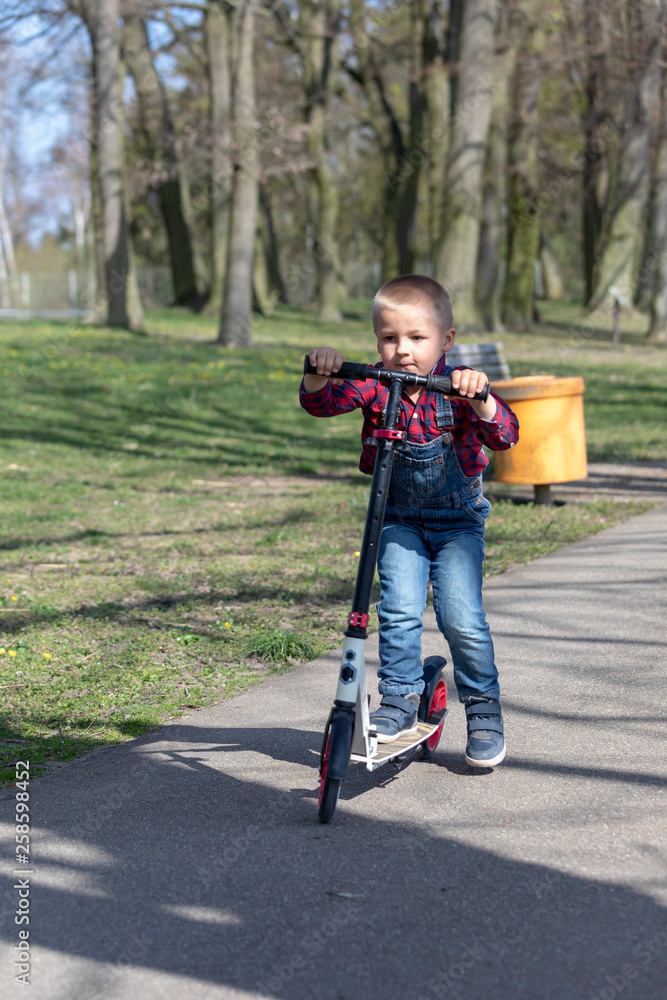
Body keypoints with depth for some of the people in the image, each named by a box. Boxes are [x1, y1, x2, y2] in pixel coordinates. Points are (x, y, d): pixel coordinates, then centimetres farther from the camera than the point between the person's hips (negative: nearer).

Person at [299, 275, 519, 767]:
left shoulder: (459, 387, -15)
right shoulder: (375, 386, -10)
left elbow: (505, 435, -28)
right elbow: (321, 402, -22)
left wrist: (480, 399, -47)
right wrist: (319, 373, -42)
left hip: (458, 520, -2)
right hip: (399, 519, 2)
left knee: (462, 618, -9)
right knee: (399, 610, -13)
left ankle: (484, 709, 10)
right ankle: (400, 700, 4)